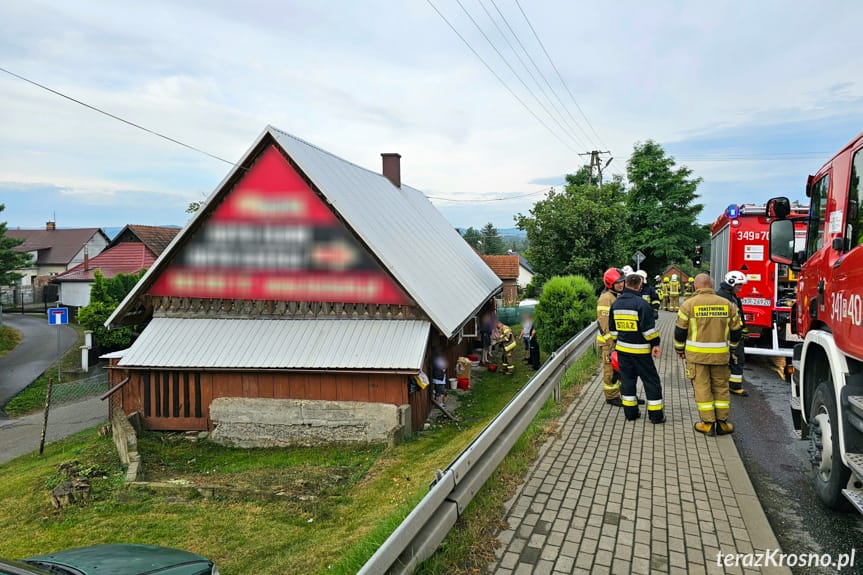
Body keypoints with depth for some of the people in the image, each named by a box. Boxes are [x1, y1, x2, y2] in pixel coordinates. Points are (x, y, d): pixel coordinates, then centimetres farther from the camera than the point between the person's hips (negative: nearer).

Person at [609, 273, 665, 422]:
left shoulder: (616, 304, 6)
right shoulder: (641, 303, -15)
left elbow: (612, 327, 14)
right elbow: (649, 327, -16)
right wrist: (655, 343, -7)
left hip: (622, 348, 6)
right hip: (640, 350, -6)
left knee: (627, 379, 13)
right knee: (651, 380, 5)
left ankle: (630, 412, 17)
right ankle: (656, 414, 10)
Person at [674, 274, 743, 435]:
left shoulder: (689, 304, -6)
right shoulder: (727, 304, 3)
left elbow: (680, 331, -2)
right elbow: (735, 331, 10)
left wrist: (680, 350, 13)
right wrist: (731, 348, 26)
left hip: (696, 354, -2)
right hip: (720, 355, 3)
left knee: (702, 387, 5)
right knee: (721, 387, 13)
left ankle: (708, 423, 9)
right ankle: (722, 423, 20)